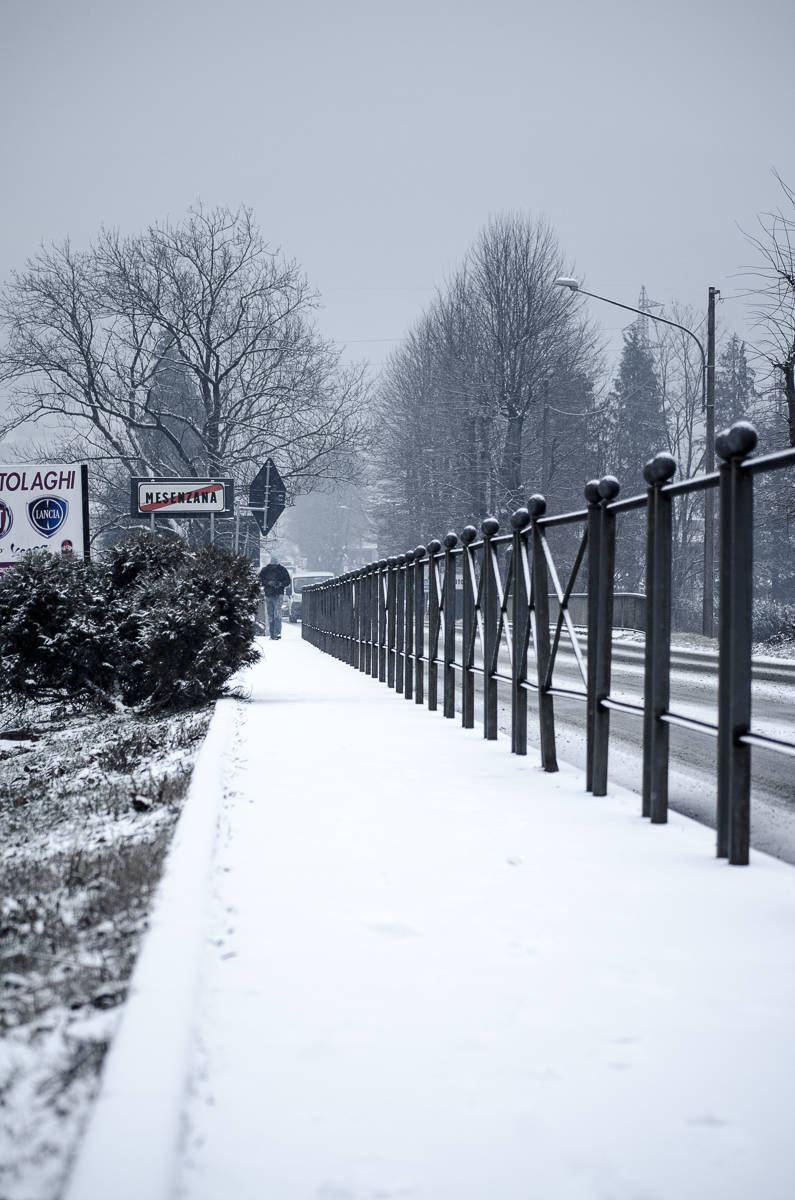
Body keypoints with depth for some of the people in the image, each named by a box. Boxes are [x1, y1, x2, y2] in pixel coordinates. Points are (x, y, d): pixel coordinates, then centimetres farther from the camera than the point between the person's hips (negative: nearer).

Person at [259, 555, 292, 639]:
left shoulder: (282, 570, 3)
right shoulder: (265, 570, 4)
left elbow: (288, 581, 8)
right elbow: (260, 581, 4)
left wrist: (281, 584, -12)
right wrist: (268, 583, -14)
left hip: (278, 594, -2)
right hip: (268, 594, 2)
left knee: (277, 614, -16)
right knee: (270, 615, 5)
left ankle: (278, 633, -22)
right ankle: (272, 634, 11)